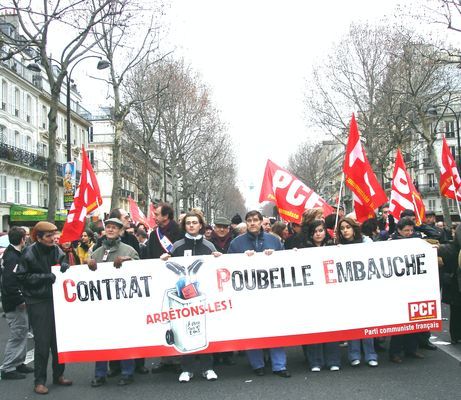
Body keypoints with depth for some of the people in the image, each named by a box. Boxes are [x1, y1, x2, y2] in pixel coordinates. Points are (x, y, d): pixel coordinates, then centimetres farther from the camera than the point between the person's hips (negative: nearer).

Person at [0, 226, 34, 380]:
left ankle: (19, 363, 27)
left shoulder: (13, 254, 10)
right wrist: (20, 301, -19)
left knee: (22, 332, 17)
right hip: (15, 304, -10)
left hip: (18, 302, 10)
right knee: (17, 334, -2)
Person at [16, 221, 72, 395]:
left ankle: (58, 375, 23)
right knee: (42, 342, -2)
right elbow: (22, 277, -8)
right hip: (38, 302, -4)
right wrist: (45, 277, -17)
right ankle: (39, 381, 11)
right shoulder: (29, 253, -7)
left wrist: (65, 269, -8)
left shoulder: (57, 251, 4)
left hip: (56, 300, 4)